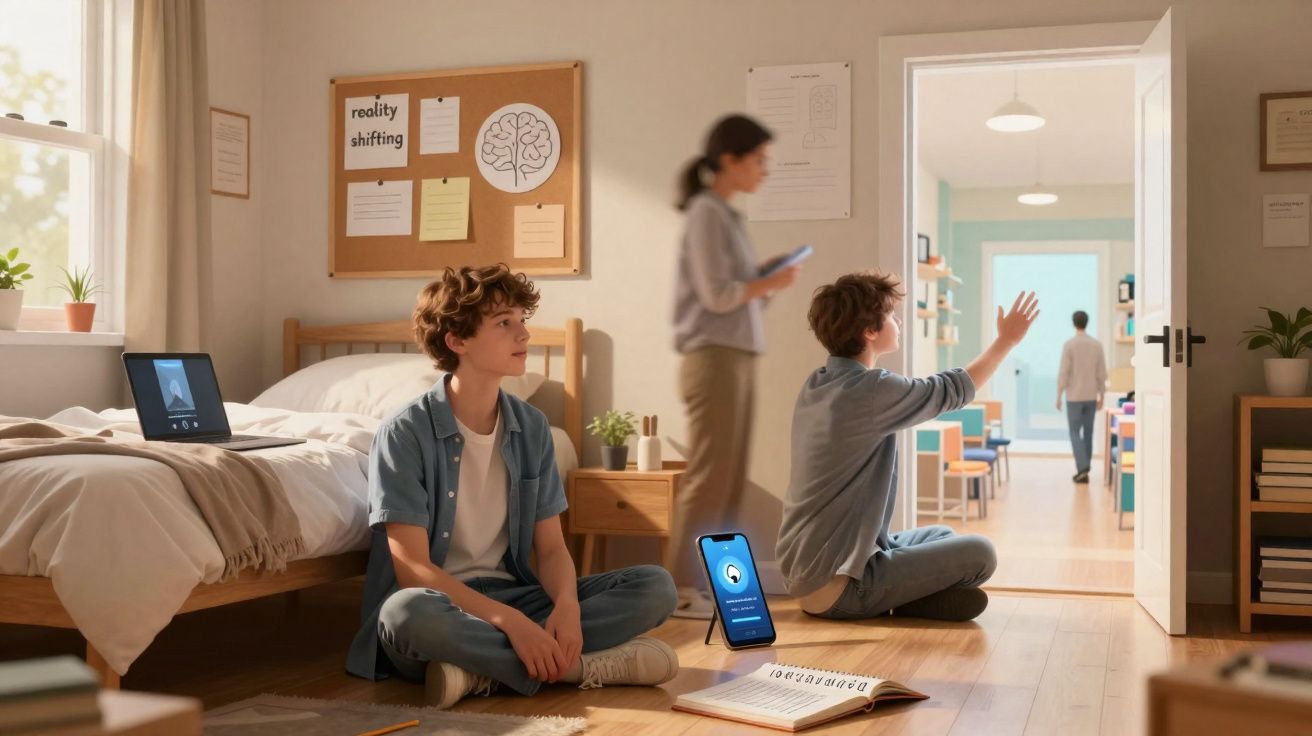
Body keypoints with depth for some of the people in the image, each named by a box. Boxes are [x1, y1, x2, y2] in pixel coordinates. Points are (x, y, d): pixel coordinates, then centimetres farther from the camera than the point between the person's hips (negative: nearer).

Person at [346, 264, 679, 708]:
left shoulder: (533, 429, 4)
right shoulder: (405, 435, -12)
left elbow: (551, 548, 4)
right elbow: (413, 571, -17)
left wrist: (567, 604, -19)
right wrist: (511, 621, -29)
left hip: (511, 595, 5)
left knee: (656, 586, -11)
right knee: (408, 611, -41)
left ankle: (482, 669, -23)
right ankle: (577, 665, -23)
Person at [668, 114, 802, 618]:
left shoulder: (727, 214, 17)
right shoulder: (706, 212, -9)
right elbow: (717, 295, -15)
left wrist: (765, 272, 1)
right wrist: (773, 283, -5)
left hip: (737, 357, 9)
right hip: (713, 358, -9)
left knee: (730, 478, 8)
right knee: (709, 477, -7)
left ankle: (709, 581, 14)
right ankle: (680, 589, -1)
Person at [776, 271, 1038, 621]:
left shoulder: (816, 384, 6)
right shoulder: (870, 389, -19)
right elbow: (952, 390, -5)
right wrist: (1006, 340, 8)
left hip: (805, 573, 10)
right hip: (835, 584, -10)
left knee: (942, 536, 26)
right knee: (979, 553, -8)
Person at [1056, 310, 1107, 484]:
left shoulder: (1069, 345, -12)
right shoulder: (1097, 345, 0)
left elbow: (1063, 372, -13)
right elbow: (1102, 373, 3)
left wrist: (1058, 396, -4)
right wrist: (1101, 396, 12)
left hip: (1074, 396, -4)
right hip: (1091, 396, 4)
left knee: (1075, 433, 1)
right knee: (1088, 432, 14)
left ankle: (1082, 470, -12)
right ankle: (1084, 469, 20)